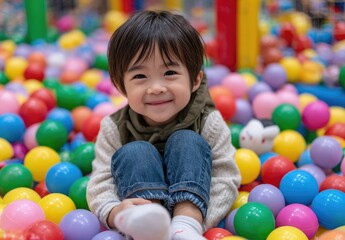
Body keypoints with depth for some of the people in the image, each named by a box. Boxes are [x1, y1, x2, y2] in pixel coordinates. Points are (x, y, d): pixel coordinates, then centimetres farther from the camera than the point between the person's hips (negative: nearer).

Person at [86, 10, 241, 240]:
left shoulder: (209, 124, -13)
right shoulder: (114, 129, -10)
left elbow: (226, 179, -14)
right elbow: (101, 183, -15)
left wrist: (198, 221, -31)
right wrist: (114, 211, -39)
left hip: (193, 202, 0)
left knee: (187, 142, -22)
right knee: (134, 152, -23)